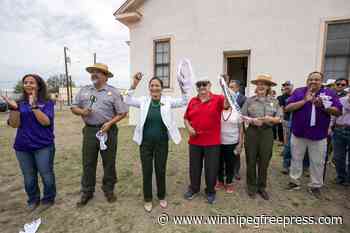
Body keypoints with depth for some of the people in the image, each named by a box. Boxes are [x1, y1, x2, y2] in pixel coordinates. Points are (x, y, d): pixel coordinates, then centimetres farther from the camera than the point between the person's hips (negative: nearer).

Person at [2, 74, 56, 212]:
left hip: (43, 146, -3)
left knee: (46, 175, 5)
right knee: (29, 177, 14)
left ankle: (48, 199, 26)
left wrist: (34, 106, -22)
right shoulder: (20, 103, 5)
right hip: (22, 147, 3)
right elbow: (14, 124, -2)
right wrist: (14, 108, -16)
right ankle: (33, 200, 35)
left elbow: (46, 122, -16)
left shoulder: (47, 102, -4)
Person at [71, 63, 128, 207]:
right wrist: (81, 111, -10)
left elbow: (122, 112, -4)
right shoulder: (84, 91, 10)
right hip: (89, 130, 3)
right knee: (88, 163, 11)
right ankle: (87, 192, 30)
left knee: (109, 162, 9)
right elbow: (74, 107, 12)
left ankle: (109, 189, 29)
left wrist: (110, 123, -16)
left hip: (107, 130, -3)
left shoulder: (113, 92, -1)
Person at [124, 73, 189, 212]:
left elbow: (184, 102, -7)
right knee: (147, 171, 10)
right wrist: (134, 85, -16)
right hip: (146, 143, 1)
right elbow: (128, 101, -6)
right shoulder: (144, 101, 0)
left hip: (162, 143, 0)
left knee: (161, 170, 13)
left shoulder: (168, 101, -2)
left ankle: (161, 197, 36)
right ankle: (148, 199, 31)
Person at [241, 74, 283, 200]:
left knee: (264, 161, 9)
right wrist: (252, 121, -17)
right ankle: (252, 186, 25)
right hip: (252, 132, -1)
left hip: (267, 133, 1)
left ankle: (262, 187, 28)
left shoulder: (274, 101, 5)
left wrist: (270, 119, -17)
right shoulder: (249, 100, 2)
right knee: (251, 160, 7)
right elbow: (243, 117, 1)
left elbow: (280, 118, 3)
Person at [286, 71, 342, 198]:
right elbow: (287, 108, -10)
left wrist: (323, 107, -20)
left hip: (319, 135, 0)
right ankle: (294, 181, 29)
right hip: (298, 133, 0)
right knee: (296, 159, 13)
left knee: (317, 162, 11)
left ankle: (315, 185, 29)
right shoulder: (298, 92, 0)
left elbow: (338, 111, -2)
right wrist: (305, 100, -18)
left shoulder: (330, 93, 2)